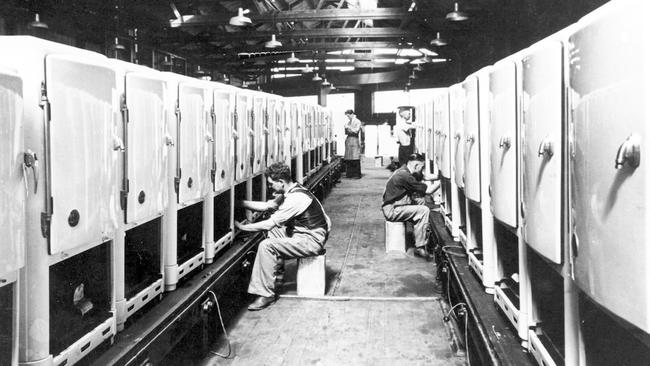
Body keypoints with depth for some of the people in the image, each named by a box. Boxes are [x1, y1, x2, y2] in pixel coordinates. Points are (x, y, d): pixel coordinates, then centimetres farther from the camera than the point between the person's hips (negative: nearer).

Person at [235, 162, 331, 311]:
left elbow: (269, 224, -21)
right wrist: (239, 203, 10)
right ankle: (277, 266, 24)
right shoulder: (291, 192, 7)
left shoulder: (295, 198, -24)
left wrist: (242, 227, -12)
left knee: (266, 246, -19)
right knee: (271, 229, 18)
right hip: (304, 233, 10)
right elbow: (265, 206, 15)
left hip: (312, 241, -10)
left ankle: (266, 295, -14)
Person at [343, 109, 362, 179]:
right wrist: (345, 128, 1)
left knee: (355, 159, -9)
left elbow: (356, 131, -10)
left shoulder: (358, 122, -1)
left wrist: (349, 127, -11)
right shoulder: (348, 122, 17)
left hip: (354, 139, -6)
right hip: (348, 140, 6)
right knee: (348, 159, 2)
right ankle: (349, 174, 7)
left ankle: (357, 174, -6)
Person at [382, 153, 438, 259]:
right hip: (392, 210, -10)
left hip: (394, 206, 10)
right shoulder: (405, 176, -21)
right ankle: (420, 248, -12)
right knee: (424, 210, -16)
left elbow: (425, 176, 17)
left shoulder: (405, 170, 9)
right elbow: (428, 190, -17)